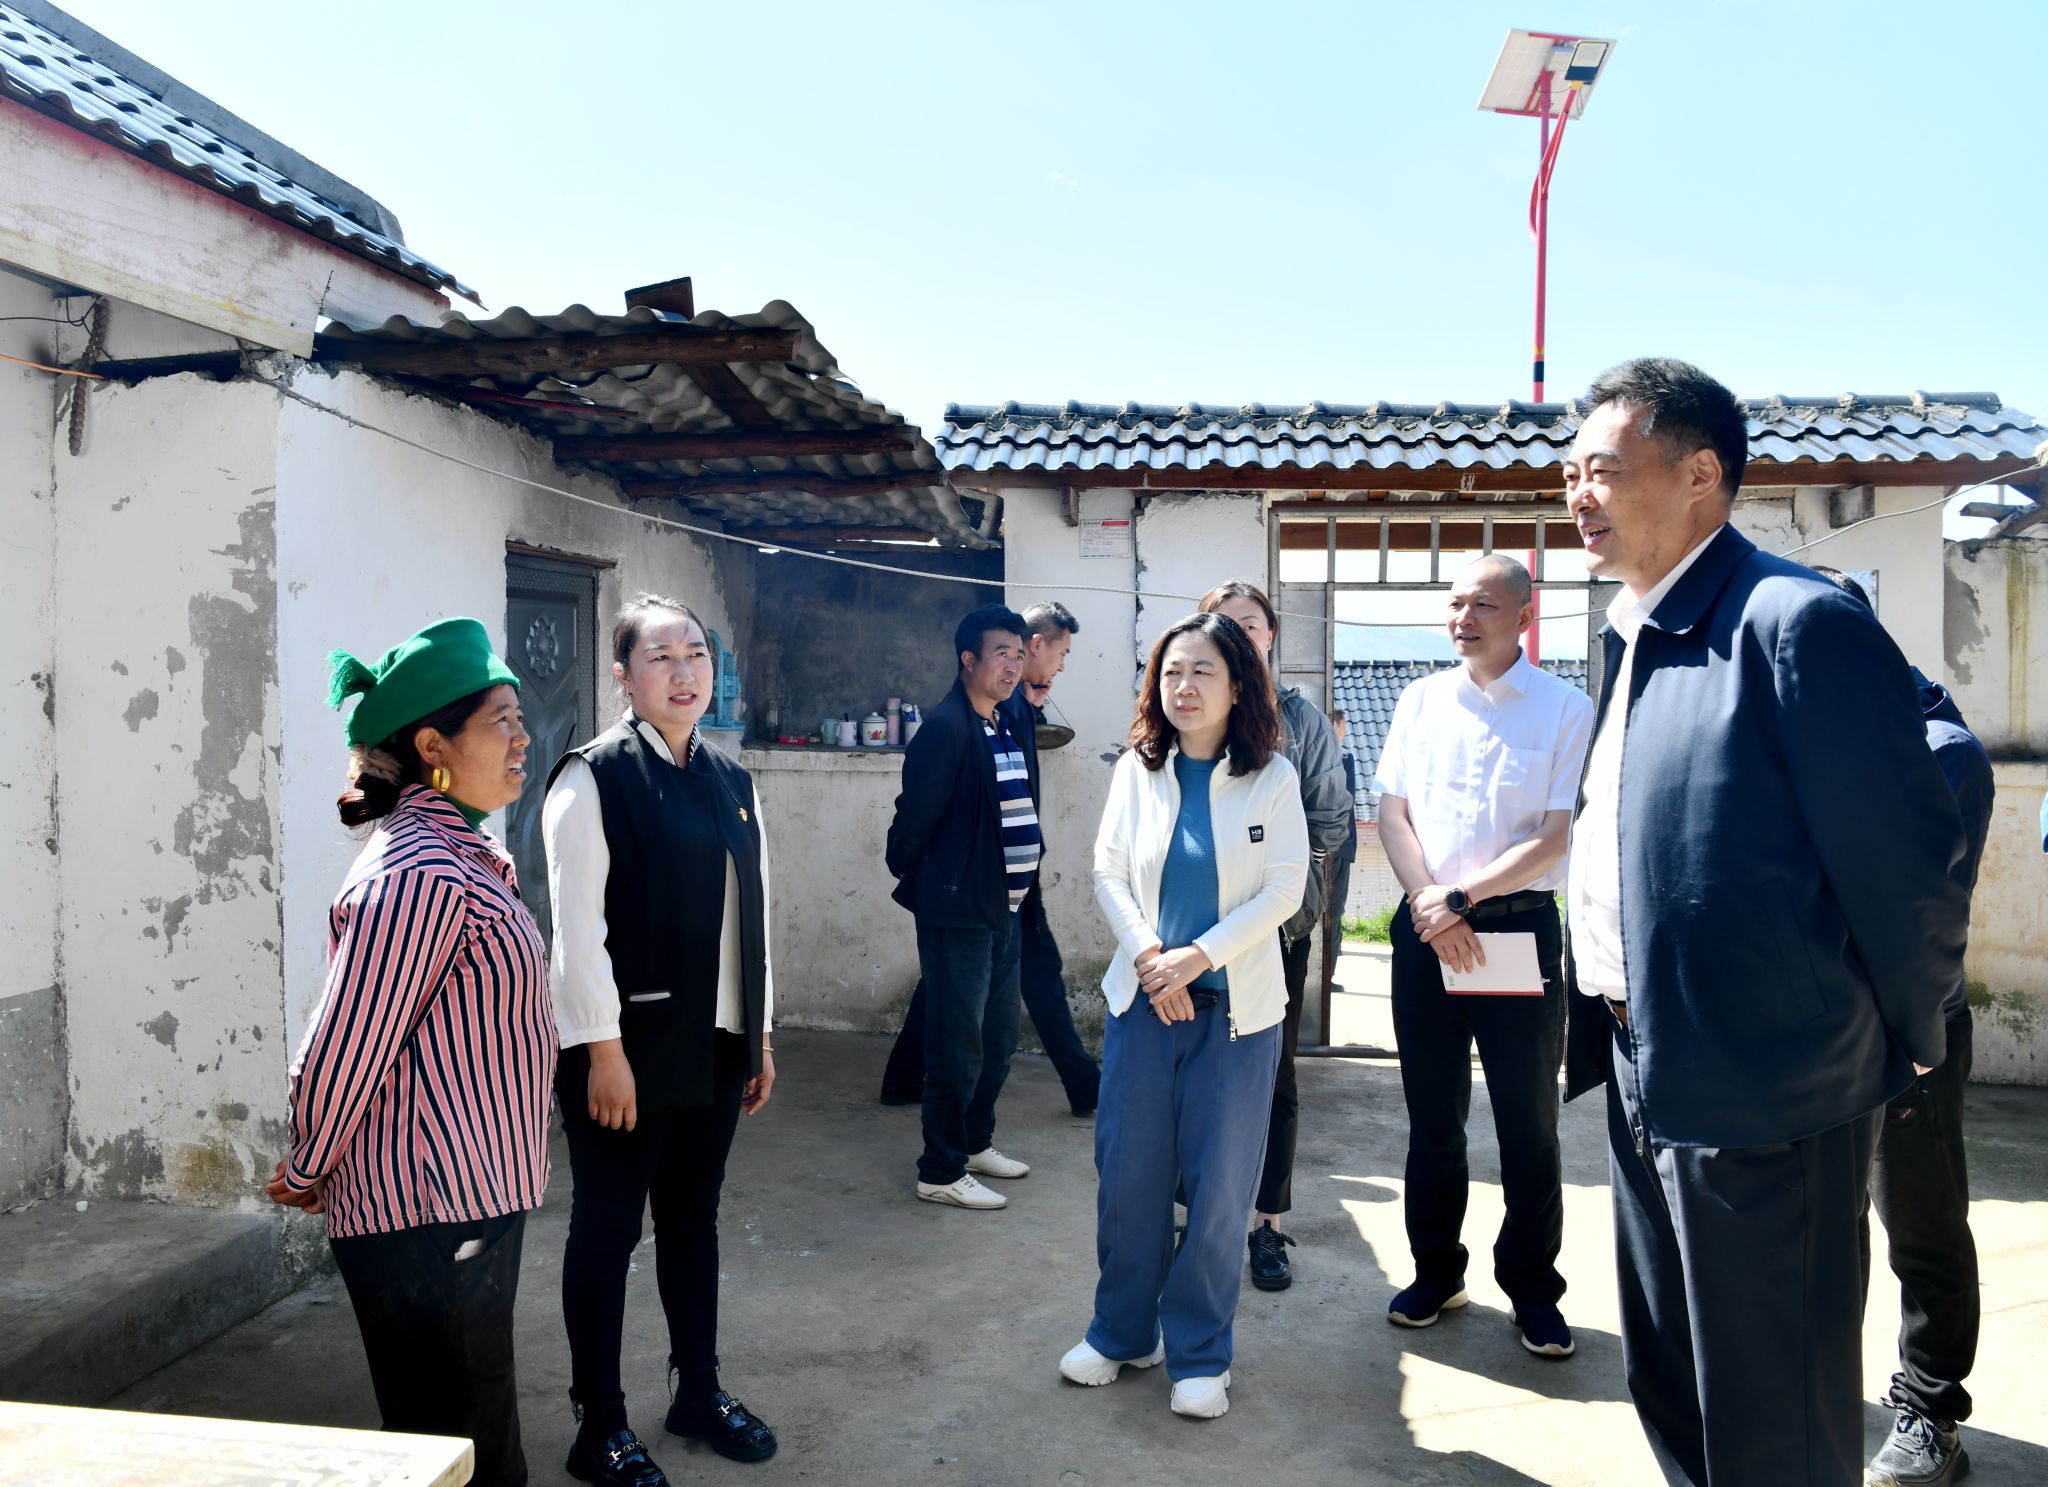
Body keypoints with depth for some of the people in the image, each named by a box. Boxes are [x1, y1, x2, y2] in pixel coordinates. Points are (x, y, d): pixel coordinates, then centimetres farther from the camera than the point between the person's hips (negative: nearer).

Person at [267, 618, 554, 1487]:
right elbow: (342, 1053, -20)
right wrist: (308, 1173, -5)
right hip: (427, 1219, -9)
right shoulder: (422, 876, -22)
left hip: (470, 1202, 9)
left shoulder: (461, 857, 10)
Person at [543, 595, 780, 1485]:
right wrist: (603, 1051, -15)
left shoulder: (731, 782, 9)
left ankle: (698, 1390, 36)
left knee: (693, 1218, 19)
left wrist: (761, 1035, 11)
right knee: (608, 1228, 8)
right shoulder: (593, 777, -10)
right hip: (629, 1045, -6)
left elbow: (752, 917, 11)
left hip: (716, 1045, 6)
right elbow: (579, 928, -14)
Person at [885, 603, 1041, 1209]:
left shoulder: (1013, 729, 12)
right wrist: (908, 874, -1)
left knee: (998, 1040, 19)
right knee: (958, 1047, 0)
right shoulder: (947, 727, -16)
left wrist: (1028, 868, 9)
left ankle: (975, 1142, 36)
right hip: (958, 910, -9)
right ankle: (941, 1172, 13)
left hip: (1005, 908, 9)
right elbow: (915, 813, -15)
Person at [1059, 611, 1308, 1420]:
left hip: (1236, 1006, -2)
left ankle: (1199, 1353, 21)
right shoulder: (1136, 770, 3)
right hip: (1142, 997, 2)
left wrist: (1197, 957, -15)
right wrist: (1148, 955, -13)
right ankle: (1121, 1331, 26)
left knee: (1218, 1185, 5)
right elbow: (1108, 871, 2)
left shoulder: (1272, 776, -3)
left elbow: (1285, 888, -8)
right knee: (1128, 1172, 7)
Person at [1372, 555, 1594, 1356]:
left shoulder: (1566, 709, -5)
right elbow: (1392, 810, 6)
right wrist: (1427, 901, -9)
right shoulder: (1422, 699, 8)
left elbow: (1557, 836, -10)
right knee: (1433, 1113, 12)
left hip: (1519, 927, -3)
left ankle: (1532, 1289, 23)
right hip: (1424, 925, 3)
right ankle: (1436, 1273, 28)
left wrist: (1461, 897, -15)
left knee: (1529, 1118, 6)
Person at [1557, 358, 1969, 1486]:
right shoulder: (1633, 639, 10)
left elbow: (1908, 858, -15)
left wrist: (1906, 1040, -2)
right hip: (1645, 1076, 9)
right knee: (1669, 1390, 23)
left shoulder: (1799, 623, -18)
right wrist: (1618, 1030, 16)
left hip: (1761, 1090, -8)